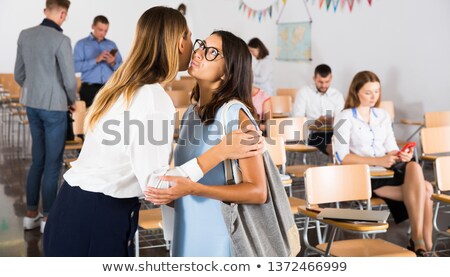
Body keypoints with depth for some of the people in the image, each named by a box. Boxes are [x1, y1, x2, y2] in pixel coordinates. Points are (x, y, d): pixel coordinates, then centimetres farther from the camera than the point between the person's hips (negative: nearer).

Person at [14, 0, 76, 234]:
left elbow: (19, 74, 9)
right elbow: (70, 80, -17)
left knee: (37, 159, 16)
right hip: (54, 106, -7)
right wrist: (72, 101, 2)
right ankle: (48, 216, 12)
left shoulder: (25, 35, 4)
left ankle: (31, 214, 21)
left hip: (32, 106, 7)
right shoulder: (61, 40, -17)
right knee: (53, 163, 4)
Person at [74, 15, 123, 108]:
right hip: (89, 88, -2)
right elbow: (76, 66, -8)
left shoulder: (112, 44, 17)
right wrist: (96, 60, -16)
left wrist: (113, 63, -9)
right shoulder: (81, 44, 7)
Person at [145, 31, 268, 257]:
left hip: (220, 236, -7)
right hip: (187, 234, 7)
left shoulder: (235, 113, -15)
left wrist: (193, 189, -28)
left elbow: (257, 192, -20)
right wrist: (172, 193, 1)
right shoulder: (191, 113, 7)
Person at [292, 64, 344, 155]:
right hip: (312, 134, -3)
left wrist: (333, 122, -20)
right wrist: (315, 122, -21)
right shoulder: (303, 92, 6)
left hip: (332, 133, 3)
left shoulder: (337, 95, 15)